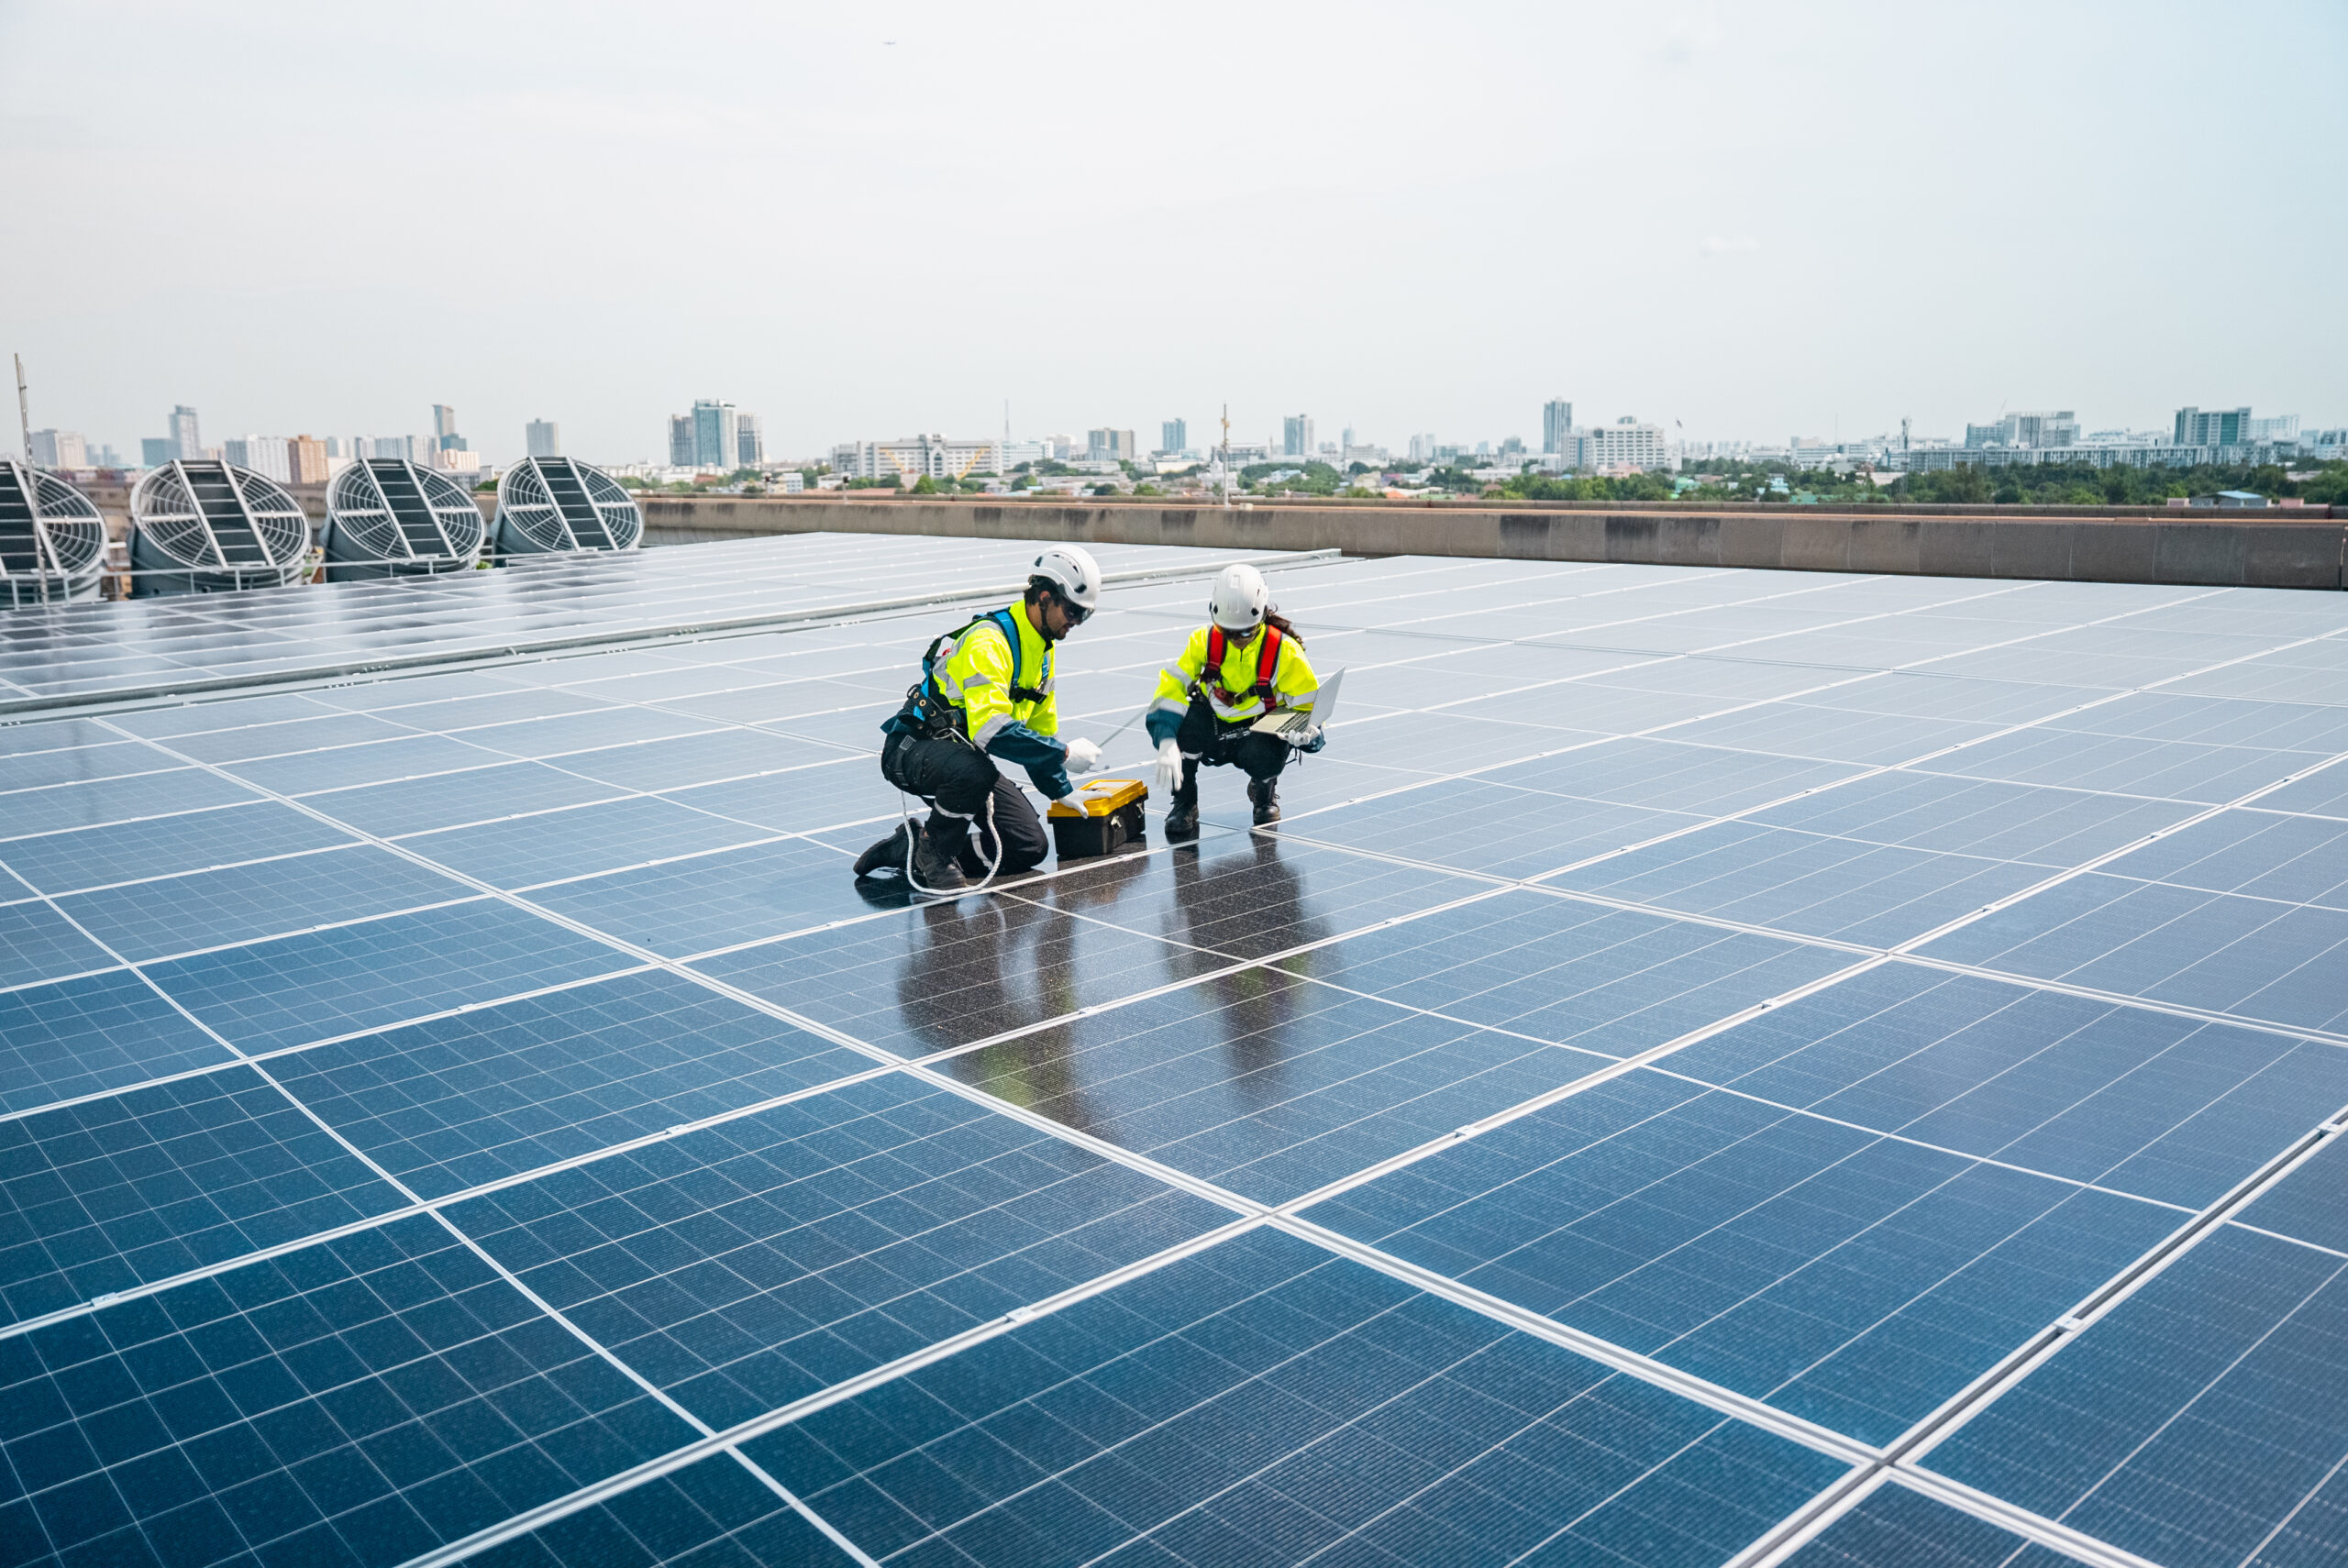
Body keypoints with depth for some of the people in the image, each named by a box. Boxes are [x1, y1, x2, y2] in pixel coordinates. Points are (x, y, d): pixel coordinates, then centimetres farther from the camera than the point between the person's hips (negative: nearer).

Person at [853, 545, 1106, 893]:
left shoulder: (1042, 647, 9)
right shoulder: (988, 642, -24)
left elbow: (1040, 725, 21)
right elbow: (991, 729, -35)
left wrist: (1061, 790, 22)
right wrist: (1064, 754, -29)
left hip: (962, 755, 9)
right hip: (912, 750, -9)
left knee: (1031, 847, -4)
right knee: (974, 770, -42)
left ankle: (910, 848, 3)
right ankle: (932, 852, -15)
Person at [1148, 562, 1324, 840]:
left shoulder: (1284, 650, -18)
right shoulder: (1204, 640, -15)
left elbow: (1308, 707, -12)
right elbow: (1171, 687, -22)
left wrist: (1302, 733, -37)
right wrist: (1167, 745, -35)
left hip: (1260, 730, -1)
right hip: (1213, 728, 1)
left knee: (1265, 755, -36)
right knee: (1185, 719, -32)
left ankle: (1264, 791, 5)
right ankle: (1184, 802, -7)